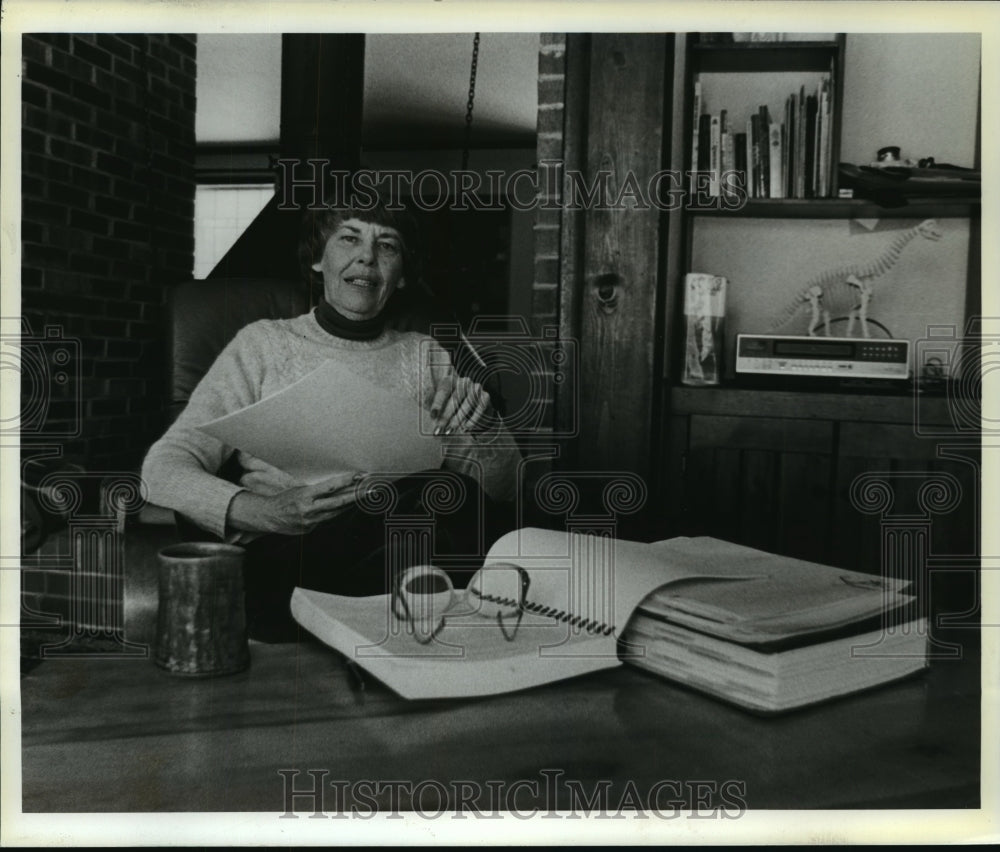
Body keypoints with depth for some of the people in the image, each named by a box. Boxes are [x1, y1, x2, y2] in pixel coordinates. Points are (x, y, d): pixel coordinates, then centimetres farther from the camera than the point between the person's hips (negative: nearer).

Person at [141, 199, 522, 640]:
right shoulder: (264, 343, 9)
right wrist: (263, 512, -22)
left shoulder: (424, 356, 16)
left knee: (449, 490, -29)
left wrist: (481, 421, -13)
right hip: (282, 560, -3)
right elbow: (164, 467, -2)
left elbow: (503, 487, 10)